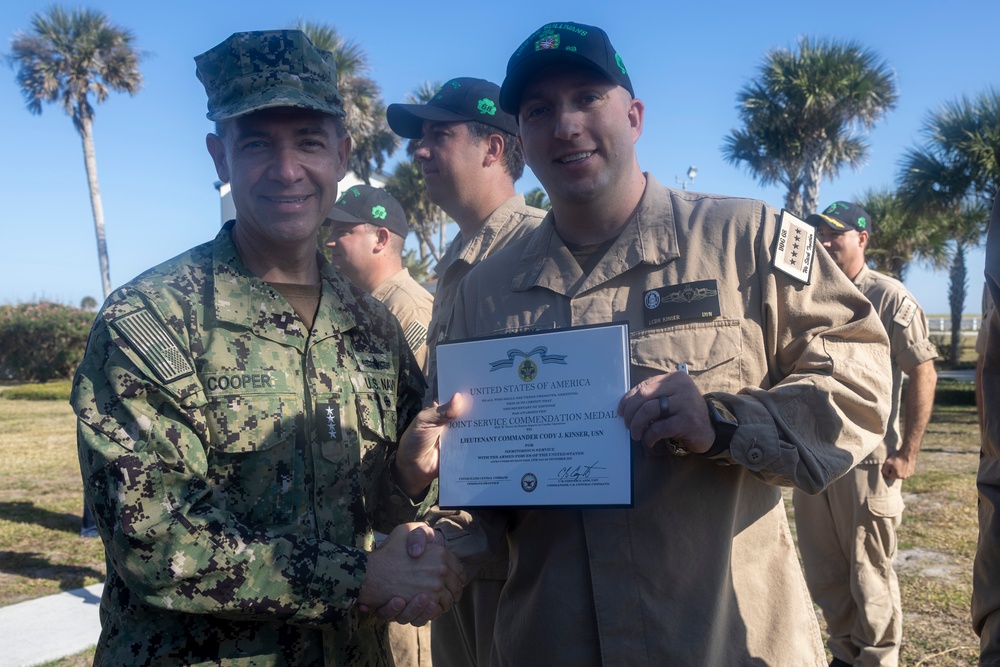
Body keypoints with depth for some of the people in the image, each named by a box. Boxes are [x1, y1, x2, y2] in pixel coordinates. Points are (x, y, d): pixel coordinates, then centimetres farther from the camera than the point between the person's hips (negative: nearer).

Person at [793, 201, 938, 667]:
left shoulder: (889, 298, -6)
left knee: (870, 575, 5)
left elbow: (924, 374, -8)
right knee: (823, 574, 15)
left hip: (868, 461, -6)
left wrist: (907, 454, -11)